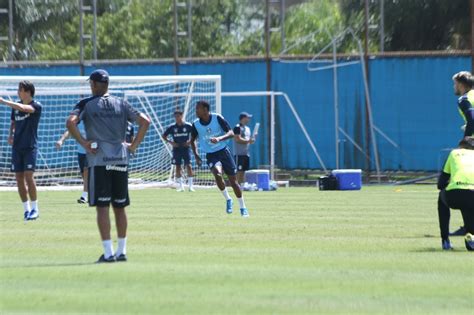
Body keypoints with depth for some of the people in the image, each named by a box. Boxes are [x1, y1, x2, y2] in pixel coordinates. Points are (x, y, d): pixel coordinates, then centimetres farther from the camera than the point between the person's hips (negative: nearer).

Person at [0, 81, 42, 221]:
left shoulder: (36, 106, -9)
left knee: (28, 176, -14)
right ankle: (26, 209, 11)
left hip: (30, 146, -6)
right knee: (19, 178, 3)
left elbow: (22, 108, -27)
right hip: (17, 147, 6)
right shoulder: (16, 106, 10)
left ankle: (34, 208, -4)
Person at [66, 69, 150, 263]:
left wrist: (83, 143, -8)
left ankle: (108, 253, -9)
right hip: (121, 160, 4)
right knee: (120, 207, 11)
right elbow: (145, 121, 6)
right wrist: (134, 145, 8)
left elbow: (70, 122, -16)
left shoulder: (86, 104, 0)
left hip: (99, 161, -4)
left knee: (102, 207, -3)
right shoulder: (121, 104, 10)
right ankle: (122, 251, 14)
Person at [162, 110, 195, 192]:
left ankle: (190, 185, -6)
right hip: (176, 148, 2)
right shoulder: (172, 127, 1)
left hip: (186, 148, -2)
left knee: (188, 166, -10)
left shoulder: (188, 126, -3)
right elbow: (164, 136, 10)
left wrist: (190, 141, -6)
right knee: (178, 167, 1)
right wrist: (171, 142, -4)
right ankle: (181, 186, 8)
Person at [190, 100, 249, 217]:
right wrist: (196, 155, 3)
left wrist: (219, 139, -32)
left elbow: (231, 133, -14)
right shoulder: (196, 124, -4)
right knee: (217, 173, -29)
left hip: (223, 151, -1)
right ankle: (228, 200, -7)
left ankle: (243, 208, 17)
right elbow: (193, 140, 13)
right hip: (211, 155, 1)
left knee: (233, 180, 2)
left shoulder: (217, 118, -11)